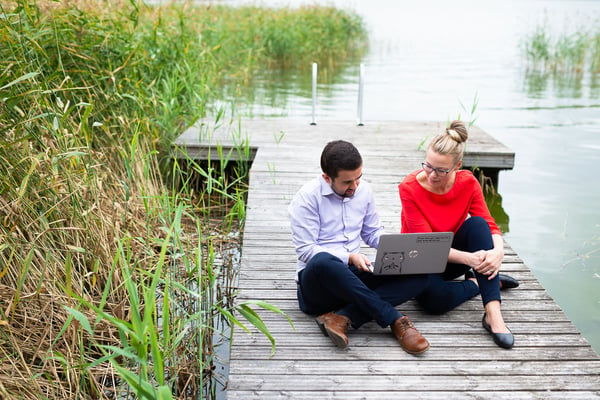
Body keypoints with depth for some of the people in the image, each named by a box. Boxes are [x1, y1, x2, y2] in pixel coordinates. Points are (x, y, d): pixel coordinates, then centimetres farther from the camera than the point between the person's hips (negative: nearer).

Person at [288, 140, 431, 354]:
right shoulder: (307, 197, -9)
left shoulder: (364, 190, 9)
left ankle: (343, 318, -33)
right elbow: (305, 250, -13)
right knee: (322, 262, -42)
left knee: (419, 275, -17)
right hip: (318, 282, -5)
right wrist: (349, 258, -23)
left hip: (354, 277, 6)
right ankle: (395, 320, -32)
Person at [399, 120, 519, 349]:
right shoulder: (410, 188, -19)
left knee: (477, 224, -28)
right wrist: (468, 258, -39)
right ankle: (483, 282, -5)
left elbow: (489, 226, -12)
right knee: (434, 297, -37)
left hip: (454, 258, 3)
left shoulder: (467, 183, -10)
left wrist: (498, 251, -37)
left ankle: (493, 313, -34)